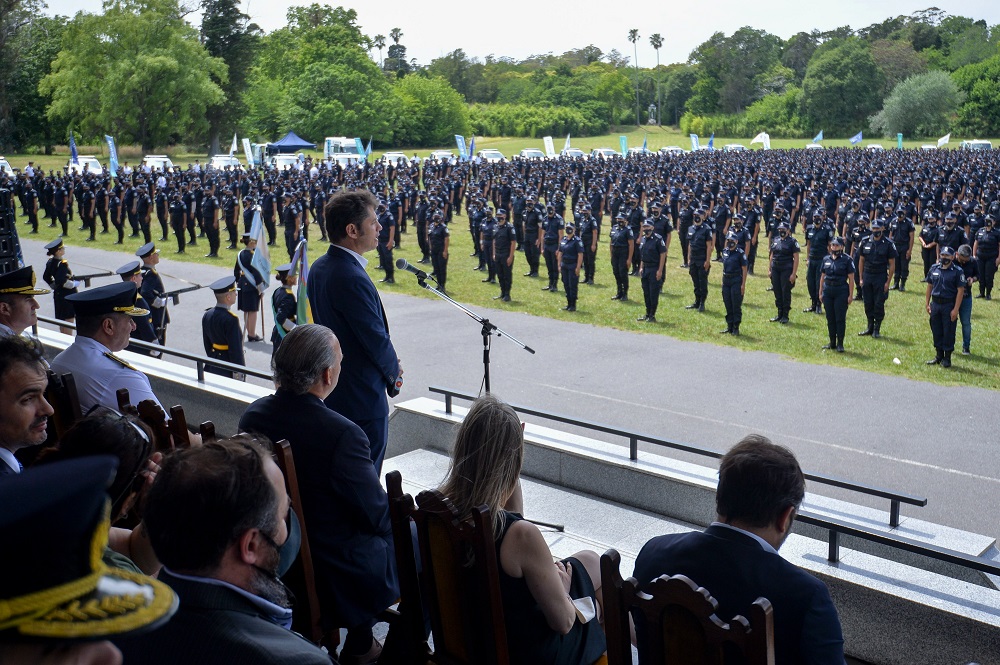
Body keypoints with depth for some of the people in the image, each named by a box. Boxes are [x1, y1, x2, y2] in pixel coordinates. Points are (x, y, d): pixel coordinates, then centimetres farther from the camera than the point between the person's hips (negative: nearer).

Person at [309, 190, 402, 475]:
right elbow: (377, 340, -22)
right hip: (362, 395, -10)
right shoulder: (353, 279, -26)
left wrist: (387, 359, 9)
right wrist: (394, 368, -1)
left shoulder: (319, 267, 5)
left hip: (330, 385, 10)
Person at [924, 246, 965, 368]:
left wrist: (955, 309, -14)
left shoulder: (957, 271, -8)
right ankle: (938, 356, 25)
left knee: (948, 333, 2)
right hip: (935, 304, 5)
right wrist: (927, 303, 8)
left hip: (949, 305, -5)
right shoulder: (934, 268, 7)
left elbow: (960, 291, -9)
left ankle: (947, 358, 14)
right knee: (936, 331, 12)